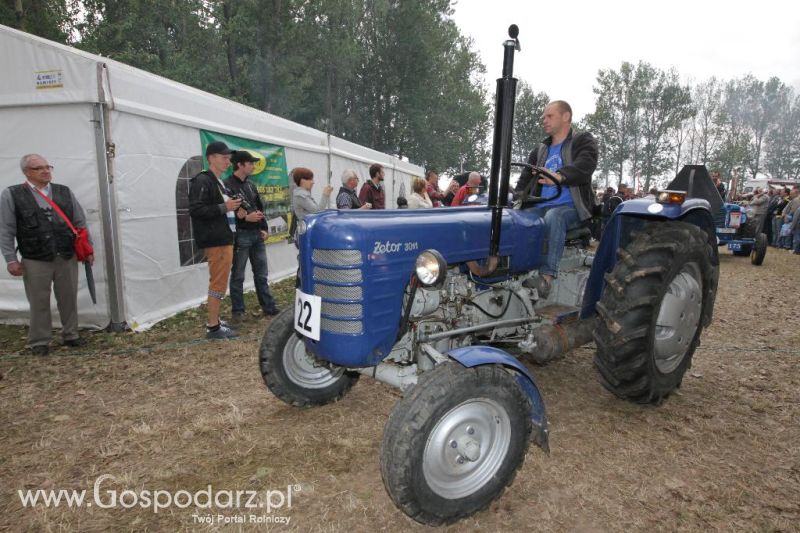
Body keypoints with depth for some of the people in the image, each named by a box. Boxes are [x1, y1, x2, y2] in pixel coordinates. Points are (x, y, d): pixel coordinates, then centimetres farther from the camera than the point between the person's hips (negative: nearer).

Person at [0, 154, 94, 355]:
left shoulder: (65, 192, 8)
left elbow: (80, 223, 11)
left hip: (67, 258, 3)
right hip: (35, 261, -2)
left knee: (69, 299, 10)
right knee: (39, 303, 6)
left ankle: (70, 335, 26)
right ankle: (39, 342, 20)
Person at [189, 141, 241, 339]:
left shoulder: (218, 182, 18)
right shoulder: (203, 181, -12)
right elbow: (195, 210, -22)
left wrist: (232, 208, 10)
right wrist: (224, 207, -22)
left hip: (223, 239, 10)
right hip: (216, 241, -10)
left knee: (219, 282, 15)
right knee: (218, 283, -6)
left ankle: (214, 321, 24)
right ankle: (213, 327, 1)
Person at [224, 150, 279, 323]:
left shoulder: (250, 184, 13)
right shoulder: (227, 185, -10)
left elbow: (260, 207, 16)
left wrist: (264, 229, 8)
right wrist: (245, 218, -21)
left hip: (257, 235, 7)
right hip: (240, 236, -7)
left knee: (261, 274, 13)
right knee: (238, 276, 4)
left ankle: (268, 307, 22)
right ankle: (237, 310, 14)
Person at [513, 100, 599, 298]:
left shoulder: (583, 141, 8)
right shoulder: (540, 151, 25)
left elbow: (585, 165, -14)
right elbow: (525, 180, 23)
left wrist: (560, 176, -34)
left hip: (570, 206, -5)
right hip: (541, 207, 5)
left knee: (553, 218, -39)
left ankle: (547, 277, -46)